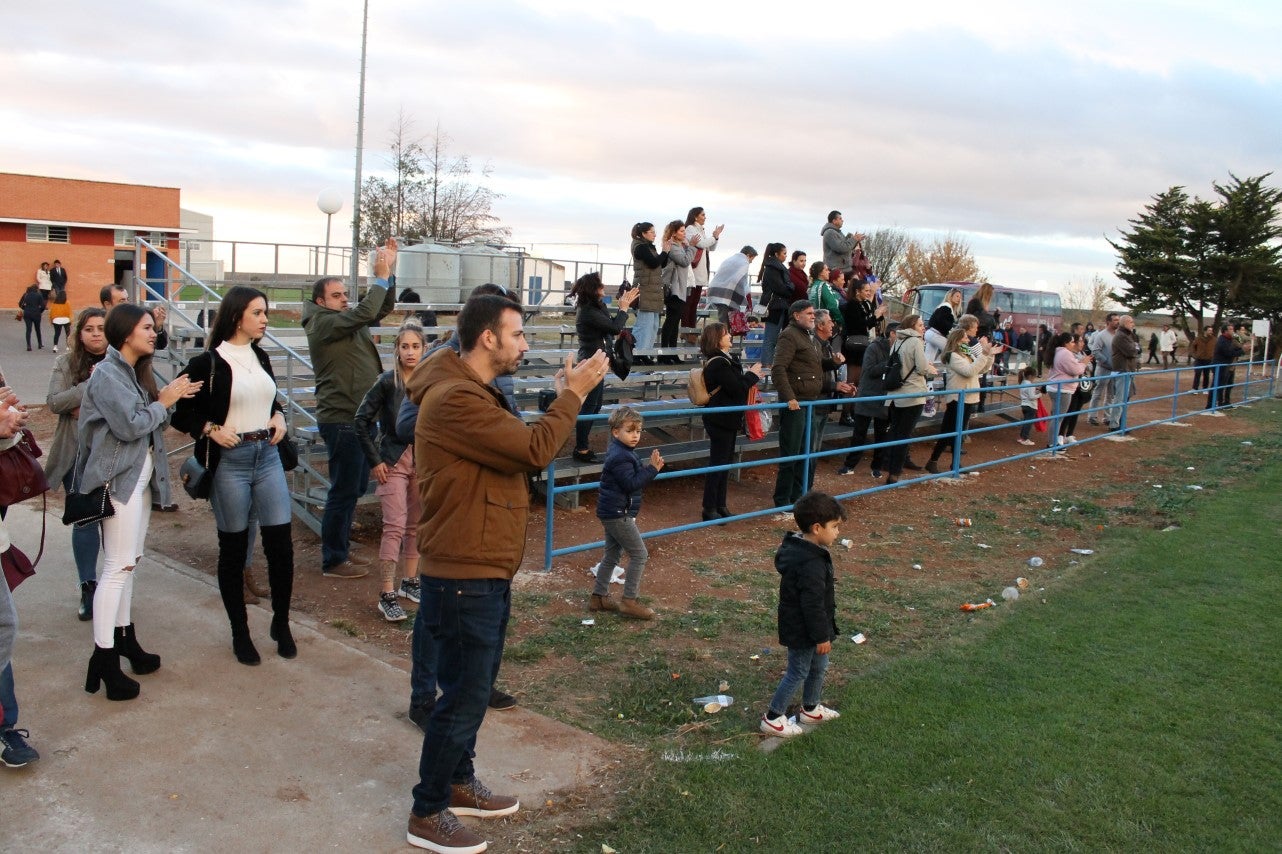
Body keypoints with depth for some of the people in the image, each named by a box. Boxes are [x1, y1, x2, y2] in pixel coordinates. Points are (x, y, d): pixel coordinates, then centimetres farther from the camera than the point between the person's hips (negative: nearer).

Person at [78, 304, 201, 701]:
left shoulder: (135, 372, 14)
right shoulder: (107, 374, -13)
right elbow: (130, 425, -22)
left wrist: (170, 397, -4)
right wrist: (165, 400, -11)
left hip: (140, 476, 9)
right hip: (119, 478, -9)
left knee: (128, 562, 14)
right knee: (118, 565, -9)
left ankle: (123, 635, 25)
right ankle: (104, 659, -5)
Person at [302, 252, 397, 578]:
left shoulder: (349, 321, 14)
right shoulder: (322, 323, -13)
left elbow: (383, 308, 13)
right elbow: (365, 313, -25)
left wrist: (387, 275, 0)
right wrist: (380, 278, -18)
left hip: (359, 418, 10)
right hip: (341, 419, -9)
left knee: (356, 488, 17)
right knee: (344, 491, -3)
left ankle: (342, 549, 29)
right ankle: (333, 561, 7)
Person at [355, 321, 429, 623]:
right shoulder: (387, 382, -9)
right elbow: (362, 420, -5)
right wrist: (374, 460, -7)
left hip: (424, 460, 4)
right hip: (394, 460, -4)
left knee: (415, 526, 12)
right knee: (395, 527, -9)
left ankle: (409, 582, 27)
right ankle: (387, 596, -5)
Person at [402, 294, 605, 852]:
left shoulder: (475, 394, 13)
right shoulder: (454, 399, -23)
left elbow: (524, 449, 12)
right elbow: (535, 451, -25)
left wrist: (564, 398, 4)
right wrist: (573, 396, -15)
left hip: (486, 574, 11)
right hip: (464, 578, -11)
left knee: (474, 687, 22)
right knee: (464, 697, 1)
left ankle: (459, 783, 38)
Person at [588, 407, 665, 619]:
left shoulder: (623, 452, 12)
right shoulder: (620, 457, -20)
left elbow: (633, 477, 17)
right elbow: (631, 483, -24)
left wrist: (649, 467, 4)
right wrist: (652, 469, -22)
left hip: (612, 513, 11)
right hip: (618, 514, -11)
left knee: (611, 555, 16)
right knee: (639, 554, -5)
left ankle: (599, 597, 23)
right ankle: (629, 601, -2)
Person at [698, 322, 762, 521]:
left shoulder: (727, 359, 12)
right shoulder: (718, 363, -20)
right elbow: (735, 388, -21)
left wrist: (750, 377, 1)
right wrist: (752, 374, -7)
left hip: (729, 419, 10)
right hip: (720, 420, -10)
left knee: (726, 462, 15)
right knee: (718, 463, -3)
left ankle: (720, 506, 24)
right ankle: (709, 510, 5)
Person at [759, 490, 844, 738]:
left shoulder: (797, 548, 1)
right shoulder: (811, 564, -31)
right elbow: (813, 604, -27)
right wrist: (821, 636, -18)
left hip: (798, 624, 10)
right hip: (803, 631, -10)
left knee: (819, 666, 24)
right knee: (798, 672, 5)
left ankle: (811, 709, 42)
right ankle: (772, 718, 17)